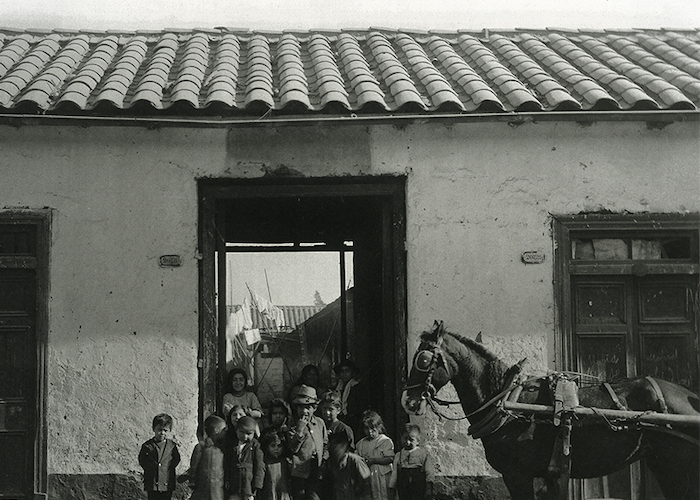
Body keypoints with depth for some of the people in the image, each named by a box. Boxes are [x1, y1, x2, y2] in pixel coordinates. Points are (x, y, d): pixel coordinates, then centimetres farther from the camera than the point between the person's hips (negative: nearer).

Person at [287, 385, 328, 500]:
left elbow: (326, 444, 21)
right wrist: (300, 430, -17)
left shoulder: (320, 423, 11)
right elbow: (292, 449, -10)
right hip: (299, 472, -2)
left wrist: (324, 460, 7)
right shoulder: (293, 426, 2)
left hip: (316, 473, 2)